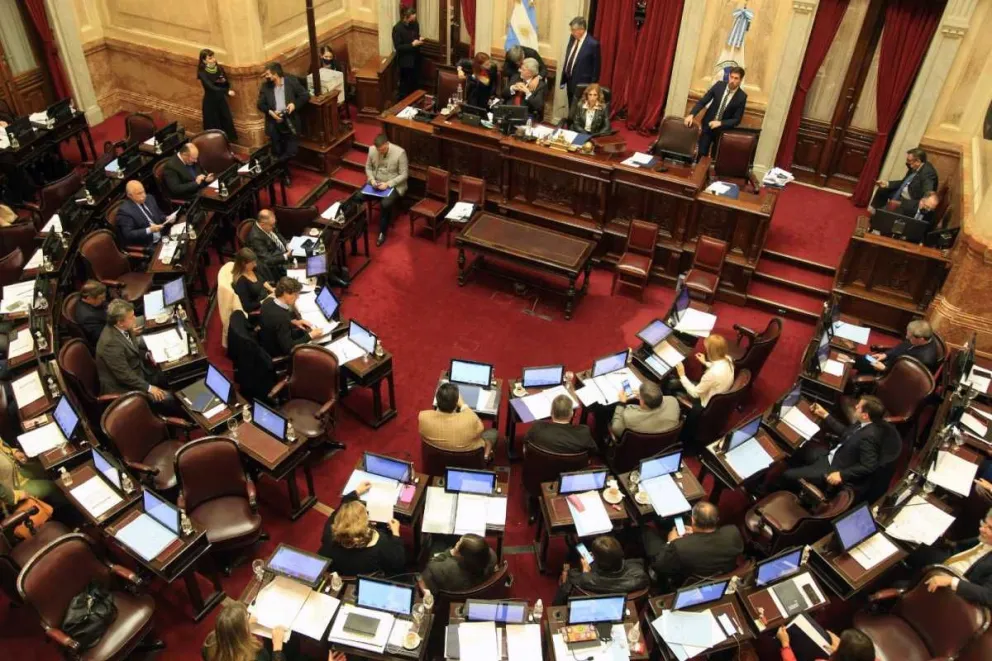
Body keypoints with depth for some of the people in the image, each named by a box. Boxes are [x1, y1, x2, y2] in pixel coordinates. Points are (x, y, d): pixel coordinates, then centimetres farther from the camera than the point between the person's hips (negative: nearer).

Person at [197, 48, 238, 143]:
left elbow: (228, 84, 7)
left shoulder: (220, 68, -1)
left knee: (227, 123, 6)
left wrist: (224, 81, -17)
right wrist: (227, 91, -40)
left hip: (221, 100, 4)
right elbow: (211, 87, -30)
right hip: (210, 102, -4)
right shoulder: (202, 73, -16)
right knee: (213, 126, 2)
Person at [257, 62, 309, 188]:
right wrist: (270, 112, -14)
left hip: (290, 121, -2)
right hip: (274, 123, 2)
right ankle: (285, 174, 25)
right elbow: (260, 104, 5)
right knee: (278, 152, 6)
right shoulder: (265, 86, 4)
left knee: (292, 150, -5)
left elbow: (305, 95, 0)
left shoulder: (291, 81, -2)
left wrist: (295, 104, -15)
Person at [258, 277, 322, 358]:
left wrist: (293, 322, 2)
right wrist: (310, 336, -24)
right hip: (276, 352, -7)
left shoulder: (268, 301, -13)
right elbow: (288, 348, -31)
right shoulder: (281, 316, -38)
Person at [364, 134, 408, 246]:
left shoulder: (400, 152, -20)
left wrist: (388, 184, -23)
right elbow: (368, 167, 9)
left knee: (385, 204, -31)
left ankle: (382, 233, -11)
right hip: (376, 182, 4)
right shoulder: (372, 149, -6)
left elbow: (404, 175, -14)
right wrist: (372, 180, -11)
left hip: (393, 185, -4)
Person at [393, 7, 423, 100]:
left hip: (415, 59, 7)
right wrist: (412, 44, -25)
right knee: (405, 85, 4)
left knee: (416, 84, 16)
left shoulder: (415, 24, 1)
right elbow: (397, 47, -20)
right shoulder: (397, 28, -19)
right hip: (405, 61, -7)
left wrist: (419, 40, -5)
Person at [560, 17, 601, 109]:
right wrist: (564, 78, 13)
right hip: (570, 81, 7)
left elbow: (596, 68, -11)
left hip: (581, 84, -7)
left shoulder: (593, 44, -17)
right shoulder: (572, 38, 3)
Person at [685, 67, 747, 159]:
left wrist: (720, 123, -25)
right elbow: (702, 101, -6)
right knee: (701, 154, 1)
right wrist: (691, 114, -20)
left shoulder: (742, 97, -14)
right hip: (708, 125, 2)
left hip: (723, 130, -2)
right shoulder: (719, 85, -8)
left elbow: (737, 119, -12)